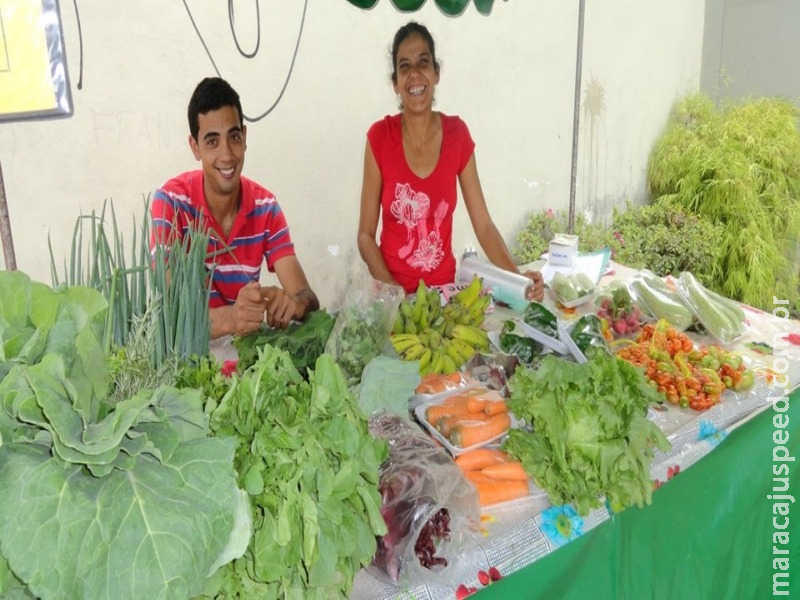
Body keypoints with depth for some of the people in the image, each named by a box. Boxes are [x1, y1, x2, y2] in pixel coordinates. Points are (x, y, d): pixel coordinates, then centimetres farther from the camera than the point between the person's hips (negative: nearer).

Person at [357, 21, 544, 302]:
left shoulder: (457, 134, -3)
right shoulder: (380, 136, -9)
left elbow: (483, 225, -2)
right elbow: (365, 235, -5)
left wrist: (517, 277, -16)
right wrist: (394, 291, -19)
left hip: (444, 287, 2)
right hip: (393, 291, -1)